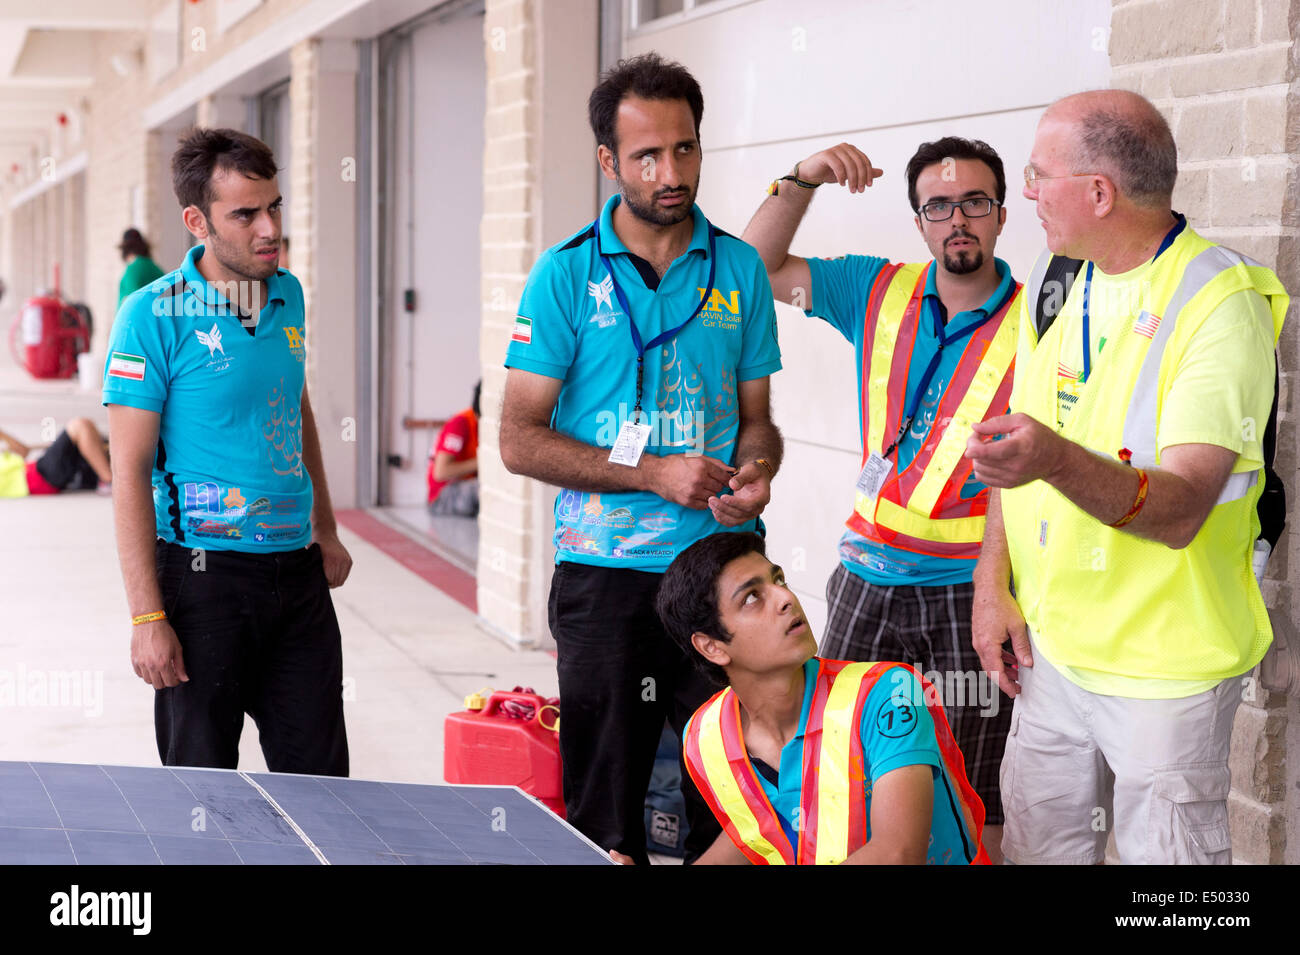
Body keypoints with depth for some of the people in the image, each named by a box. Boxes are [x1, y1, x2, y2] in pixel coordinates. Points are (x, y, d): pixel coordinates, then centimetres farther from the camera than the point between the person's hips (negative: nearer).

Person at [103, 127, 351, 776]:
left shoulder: (288, 295, 8)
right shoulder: (152, 316, -11)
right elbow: (129, 471, -13)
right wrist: (146, 616, -17)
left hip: (297, 572, 6)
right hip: (204, 576, -6)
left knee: (320, 779, 8)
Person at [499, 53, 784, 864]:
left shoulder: (739, 271, 6)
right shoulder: (566, 276, -2)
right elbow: (521, 440, -5)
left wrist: (754, 474, -9)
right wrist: (653, 474, -14)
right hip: (605, 575, -2)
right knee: (603, 813, 5)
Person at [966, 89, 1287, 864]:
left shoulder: (1221, 307, -19)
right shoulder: (1056, 283, 5)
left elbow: (1180, 510, -27)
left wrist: (1057, 461, -44)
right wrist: (992, 584, 5)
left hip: (1164, 668, -6)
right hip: (1048, 647, 6)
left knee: (1165, 853, 4)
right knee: (1037, 847, 15)